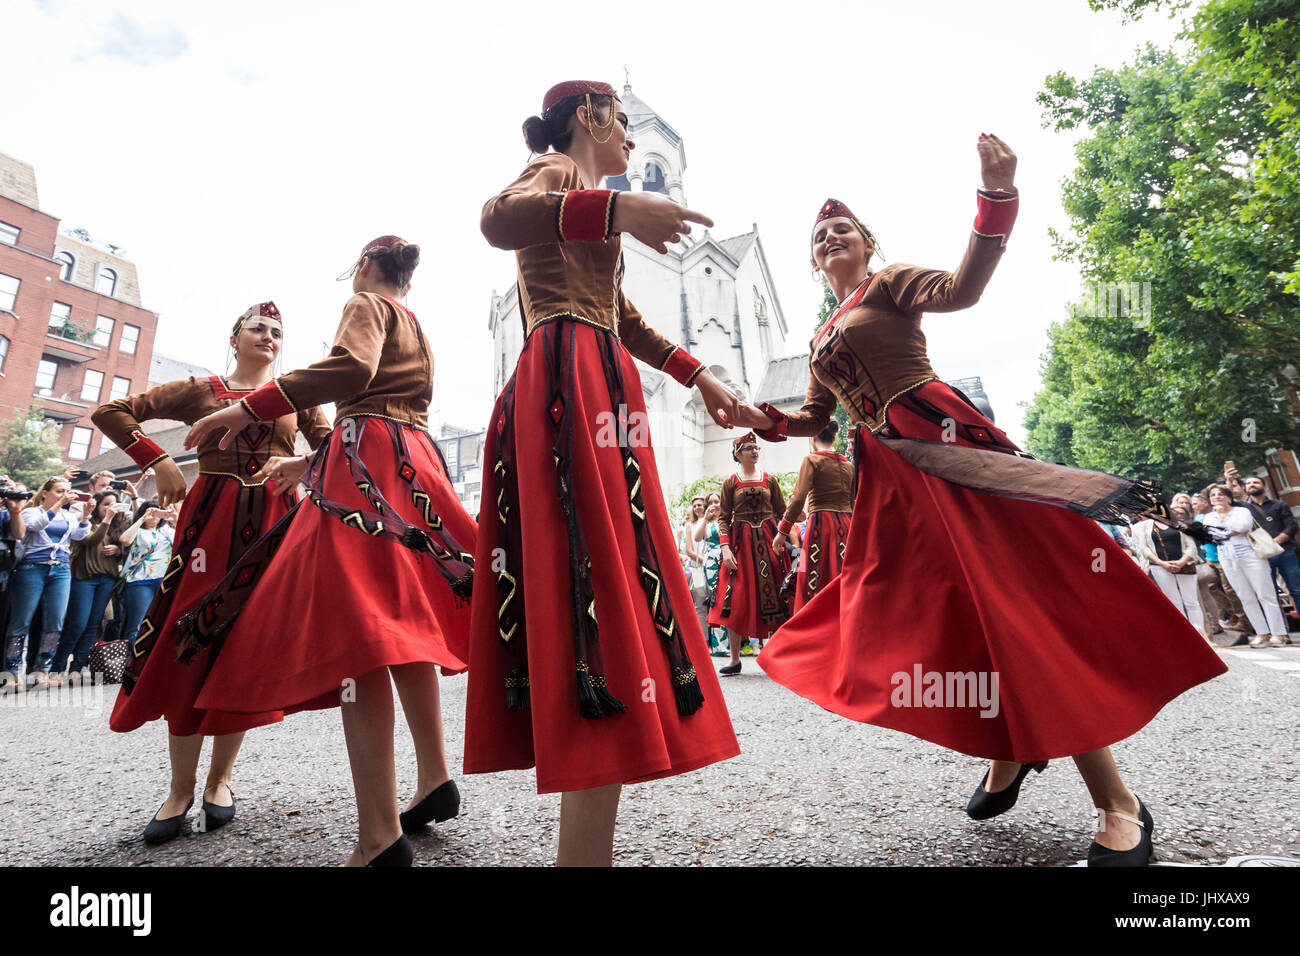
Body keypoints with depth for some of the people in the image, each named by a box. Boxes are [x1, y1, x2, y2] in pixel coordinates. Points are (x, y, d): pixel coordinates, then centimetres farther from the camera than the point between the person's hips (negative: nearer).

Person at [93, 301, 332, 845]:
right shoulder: (200, 390, 12)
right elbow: (111, 412, 11)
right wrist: (157, 460, 0)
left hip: (272, 520, 1)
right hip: (211, 516, 0)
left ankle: (220, 778, 12)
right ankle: (181, 786, 7)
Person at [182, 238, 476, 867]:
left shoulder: (367, 304, 7)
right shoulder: (416, 330, 31)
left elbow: (352, 367, -16)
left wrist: (250, 408, -14)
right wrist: (310, 465, 33)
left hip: (369, 458, -9)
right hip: (414, 467, 9)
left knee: (352, 625, -16)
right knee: (401, 620, 11)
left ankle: (379, 835, -20)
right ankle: (434, 778, 16)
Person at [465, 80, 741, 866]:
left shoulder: (586, 198, 36)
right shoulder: (557, 171, 8)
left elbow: (627, 322, 36)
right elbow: (501, 217, -18)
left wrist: (700, 376, 35)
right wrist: (616, 207, -31)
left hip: (586, 392, 9)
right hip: (575, 387, -9)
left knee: (602, 576, 4)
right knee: (602, 574, -20)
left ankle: (587, 841, 13)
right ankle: (585, 850, -18)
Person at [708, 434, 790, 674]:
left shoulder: (769, 479, 10)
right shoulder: (730, 482, 5)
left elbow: (782, 511, 9)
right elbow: (723, 518, 1)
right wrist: (725, 547, -11)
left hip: (768, 541, 1)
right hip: (740, 543, -1)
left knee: (773, 598, 0)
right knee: (737, 600, -2)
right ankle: (735, 660, 7)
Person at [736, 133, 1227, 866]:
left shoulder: (889, 284, 7)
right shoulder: (822, 336, 24)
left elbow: (963, 288, -13)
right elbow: (816, 418, 25)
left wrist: (998, 193, -21)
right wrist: (764, 420, 10)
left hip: (944, 447, -7)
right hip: (889, 480, 7)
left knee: (1021, 600, -12)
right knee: (929, 614, 6)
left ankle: (1119, 805, -2)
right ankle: (1009, 751, 27)